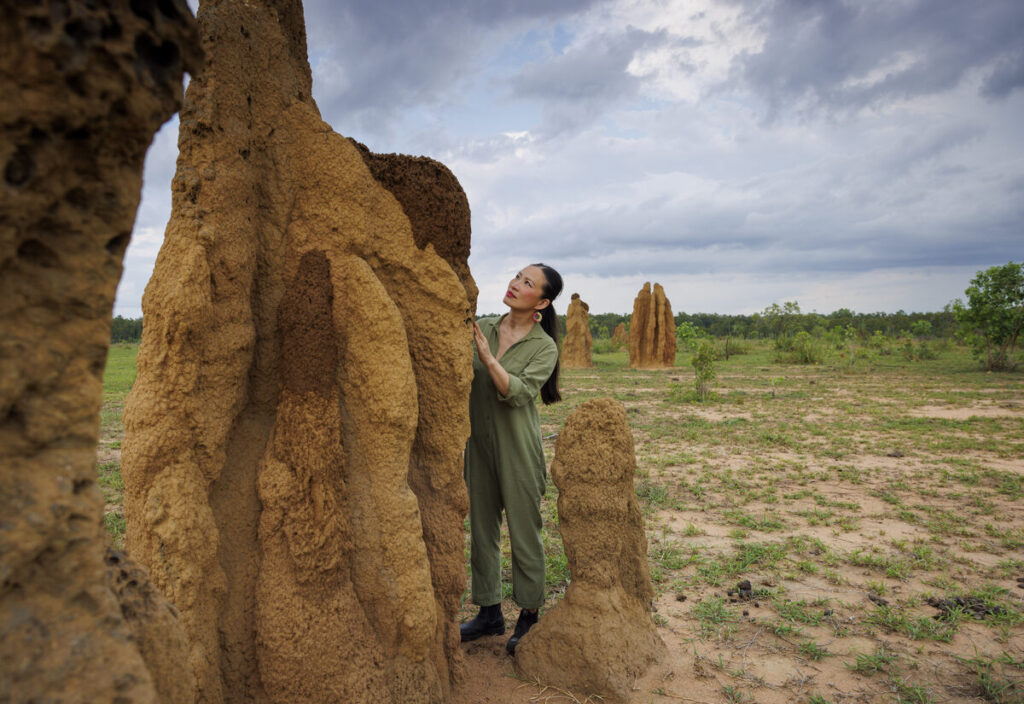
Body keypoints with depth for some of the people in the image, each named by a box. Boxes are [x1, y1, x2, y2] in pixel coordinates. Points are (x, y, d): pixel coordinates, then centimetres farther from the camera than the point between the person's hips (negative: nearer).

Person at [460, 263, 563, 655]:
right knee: (481, 529, 13)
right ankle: (490, 613, 29)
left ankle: (529, 616, 23)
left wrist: (487, 356, -27)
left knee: (524, 532, 5)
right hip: (479, 443, 5)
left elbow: (518, 392, -20)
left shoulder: (544, 347, -6)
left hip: (517, 448, -4)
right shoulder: (482, 329, 4)